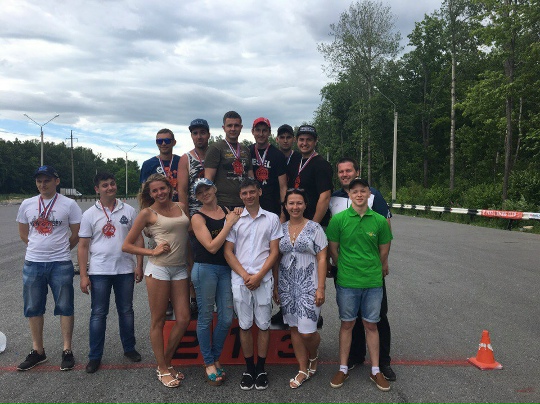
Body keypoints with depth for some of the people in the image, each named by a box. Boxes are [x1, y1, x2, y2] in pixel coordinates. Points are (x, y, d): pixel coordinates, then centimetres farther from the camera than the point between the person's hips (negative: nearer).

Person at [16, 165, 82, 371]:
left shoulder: (69, 204, -5)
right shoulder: (27, 204, 5)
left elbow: (76, 233, 2)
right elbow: (23, 233, 16)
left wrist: (61, 249, 8)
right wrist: (39, 247, 11)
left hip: (61, 264, -3)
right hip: (32, 263, 4)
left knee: (65, 308, 4)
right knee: (33, 308, 11)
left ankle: (67, 351, 15)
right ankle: (37, 351, 26)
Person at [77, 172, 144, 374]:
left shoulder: (128, 210, 2)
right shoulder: (90, 214, -1)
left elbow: (138, 238, 4)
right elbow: (83, 246, 0)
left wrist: (139, 265, -2)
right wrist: (83, 275, -5)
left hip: (125, 269, 1)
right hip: (99, 272, -1)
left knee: (126, 311, 12)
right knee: (98, 314, 6)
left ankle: (129, 348, 28)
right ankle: (95, 356, 19)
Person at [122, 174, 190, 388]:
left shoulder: (181, 207, 10)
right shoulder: (148, 213, -2)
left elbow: (188, 233, 22)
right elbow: (126, 245, -1)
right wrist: (152, 252, -9)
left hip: (180, 269, 5)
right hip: (158, 268, -4)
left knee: (183, 319, 4)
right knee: (158, 321, 5)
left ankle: (167, 361, 26)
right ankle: (163, 370, 20)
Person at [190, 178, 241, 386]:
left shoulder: (228, 211, 8)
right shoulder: (198, 218, -6)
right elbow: (212, 247, -14)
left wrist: (238, 218, -3)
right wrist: (229, 223, -12)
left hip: (226, 269, 4)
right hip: (205, 268, -4)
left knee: (226, 318, 8)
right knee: (205, 318, 6)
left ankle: (216, 358, 28)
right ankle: (209, 363, 23)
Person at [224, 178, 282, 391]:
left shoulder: (272, 219, 4)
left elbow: (274, 252, 2)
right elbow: (228, 252, 4)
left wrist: (258, 276, -8)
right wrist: (244, 275, -8)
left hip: (263, 280, 0)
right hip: (240, 280, 1)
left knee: (263, 325, 6)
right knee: (244, 325, 8)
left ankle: (261, 368, 20)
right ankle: (249, 368, 22)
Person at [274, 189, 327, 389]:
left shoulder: (314, 228, -5)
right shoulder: (280, 229, 5)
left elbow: (321, 259, -6)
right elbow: (276, 258, 10)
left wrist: (320, 288, -11)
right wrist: (275, 285, 7)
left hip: (308, 284, -4)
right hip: (286, 284, 4)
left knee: (307, 331, -5)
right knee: (294, 328, 10)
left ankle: (313, 357, 29)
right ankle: (303, 370, 27)